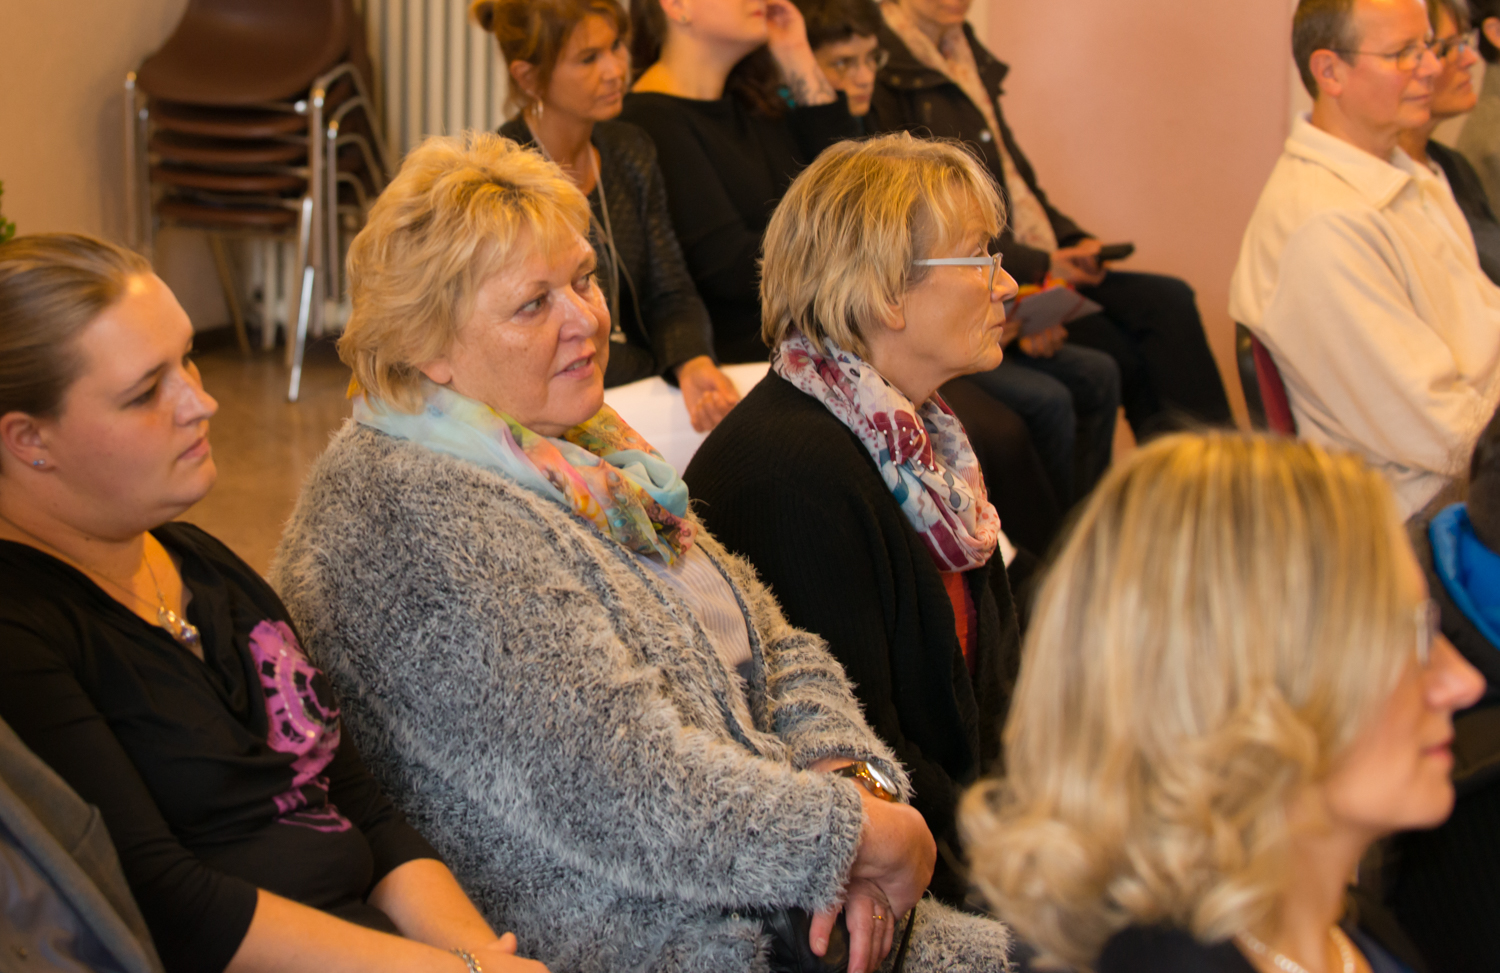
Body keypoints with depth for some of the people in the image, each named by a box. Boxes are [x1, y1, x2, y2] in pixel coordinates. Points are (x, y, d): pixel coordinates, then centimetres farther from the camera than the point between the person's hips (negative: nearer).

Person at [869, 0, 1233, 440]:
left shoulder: (967, 52, 18)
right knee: (1117, 356, -23)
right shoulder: (884, 69, -11)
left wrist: (1074, 240, 7)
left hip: (1046, 261, 9)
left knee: (1169, 300, -9)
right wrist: (1037, 266, -15)